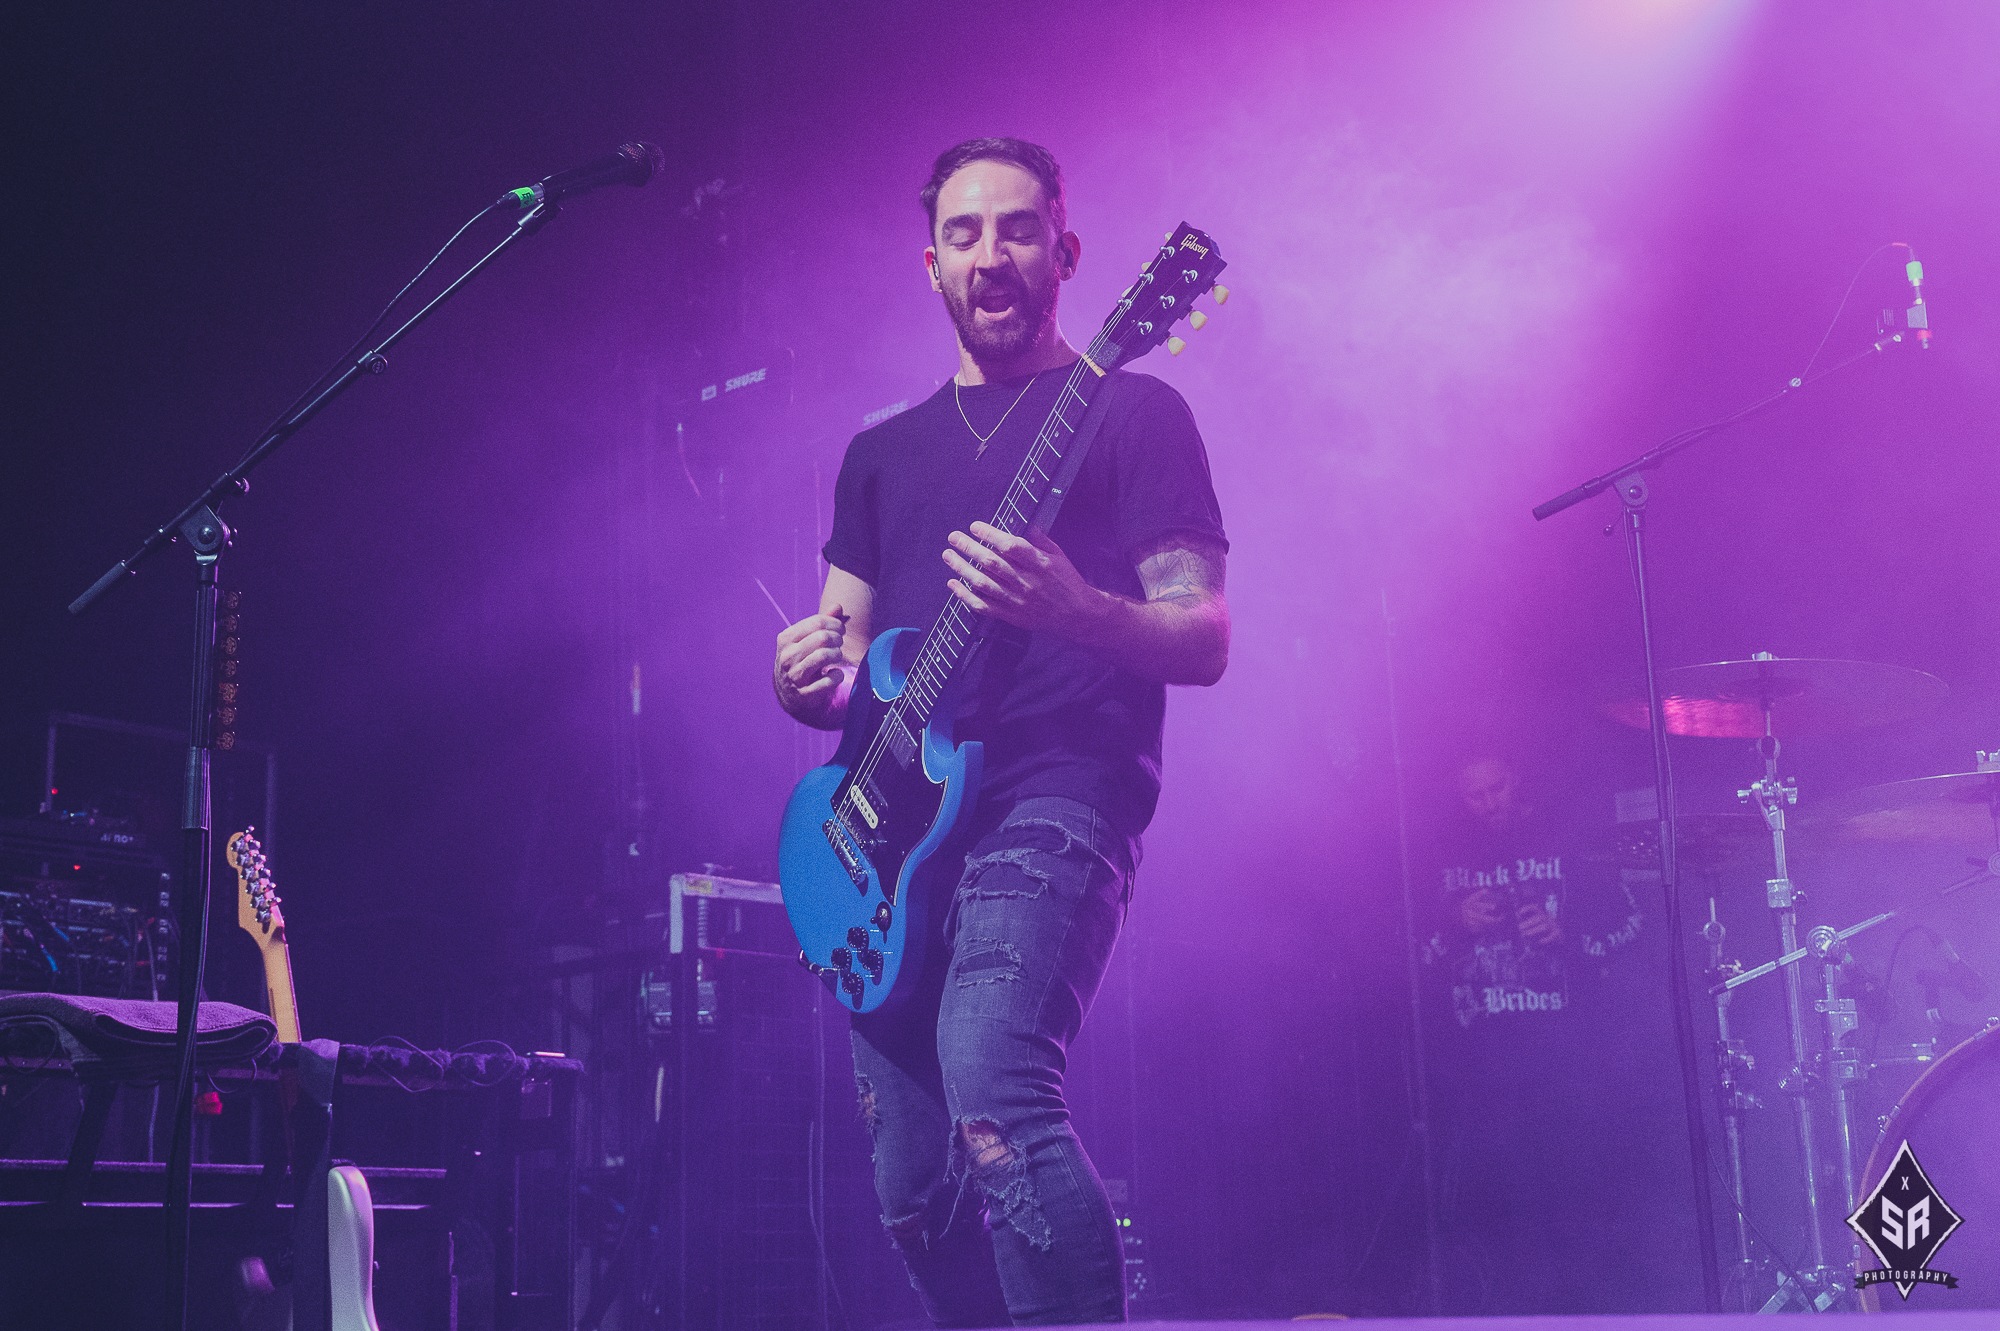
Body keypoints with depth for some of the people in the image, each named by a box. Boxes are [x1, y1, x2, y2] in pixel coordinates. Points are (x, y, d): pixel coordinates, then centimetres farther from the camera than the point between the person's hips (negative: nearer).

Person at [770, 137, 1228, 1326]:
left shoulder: (1130, 411, 7)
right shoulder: (885, 450, 23)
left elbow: (1203, 641, -3)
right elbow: (843, 657, 23)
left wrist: (1072, 612, -24)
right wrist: (811, 680, -3)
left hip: (1053, 798, -6)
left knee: (996, 1095, -30)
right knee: (917, 1193, 7)